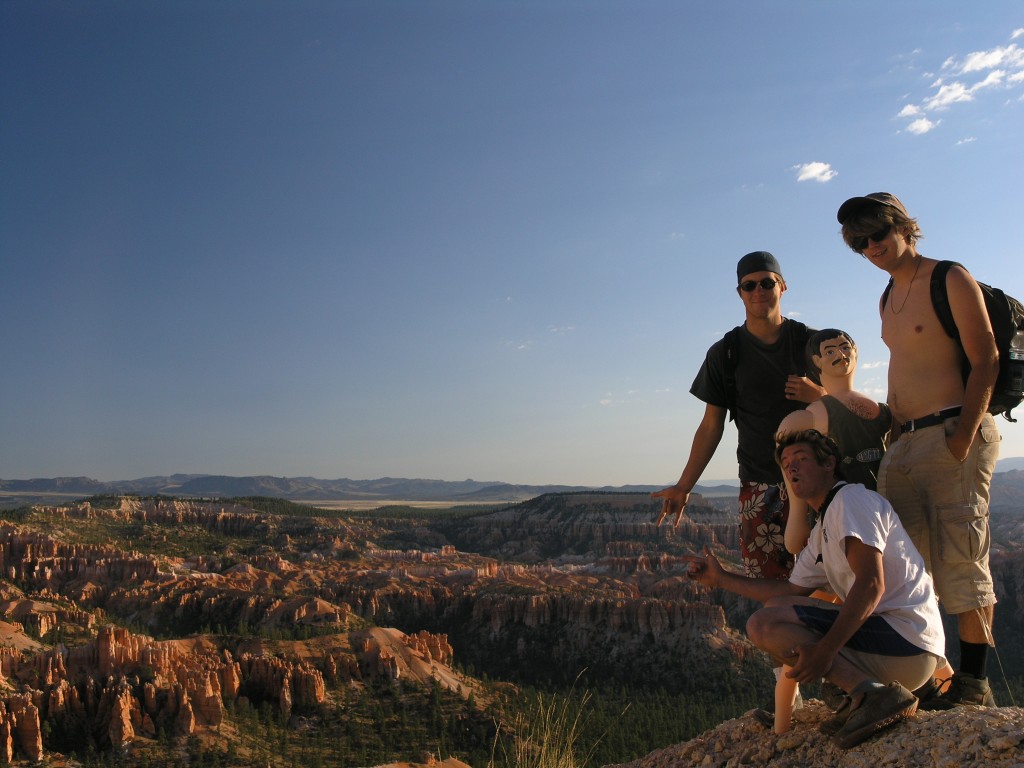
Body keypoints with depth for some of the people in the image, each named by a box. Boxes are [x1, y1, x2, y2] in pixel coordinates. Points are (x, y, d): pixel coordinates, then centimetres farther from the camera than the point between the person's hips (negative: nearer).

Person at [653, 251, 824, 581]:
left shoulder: (810, 341, 7)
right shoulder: (725, 353, 8)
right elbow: (711, 426, 9)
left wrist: (818, 395, -11)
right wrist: (684, 486, 3)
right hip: (759, 488, 0)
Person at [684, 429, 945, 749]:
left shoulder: (852, 497, -8)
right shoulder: (822, 531, 21)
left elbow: (871, 585, -20)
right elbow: (791, 591, 23)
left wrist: (825, 651, -24)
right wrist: (721, 578, 21)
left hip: (906, 636, -10)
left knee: (763, 624, -15)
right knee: (774, 608, 17)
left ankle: (871, 692, -21)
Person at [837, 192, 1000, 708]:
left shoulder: (950, 280, -4)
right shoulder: (887, 299, 19)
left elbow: (986, 361, -11)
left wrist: (963, 438, -18)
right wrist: (895, 434, 12)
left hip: (953, 435, -7)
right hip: (904, 443, 8)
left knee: (960, 556, -6)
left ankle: (973, 682, 4)